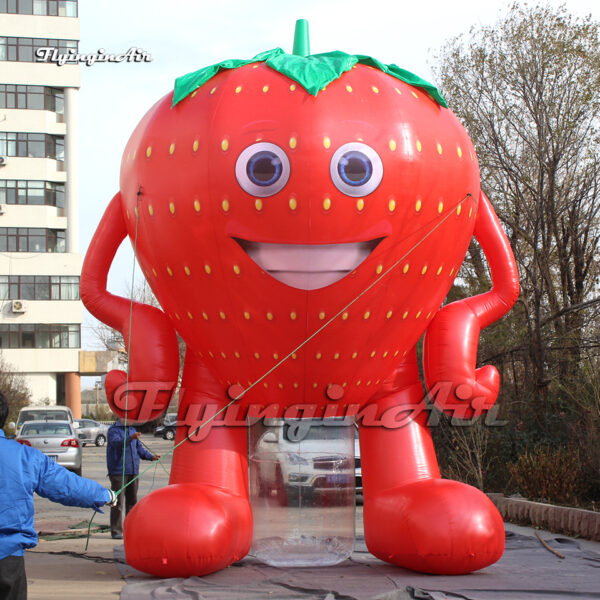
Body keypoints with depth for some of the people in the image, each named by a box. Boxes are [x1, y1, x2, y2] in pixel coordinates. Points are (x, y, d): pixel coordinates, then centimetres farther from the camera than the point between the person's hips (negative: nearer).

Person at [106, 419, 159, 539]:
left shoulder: (132, 430, 17)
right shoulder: (113, 430, -5)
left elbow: (139, 448, 19)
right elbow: (116, 442, -25)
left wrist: (150, 456, 4)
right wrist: (130, 438, -41)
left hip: (133, 472, 7)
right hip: (118, 472, -7)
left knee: (132, 501, 11)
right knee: (117, 502, -7)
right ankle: (116, 531, -3)